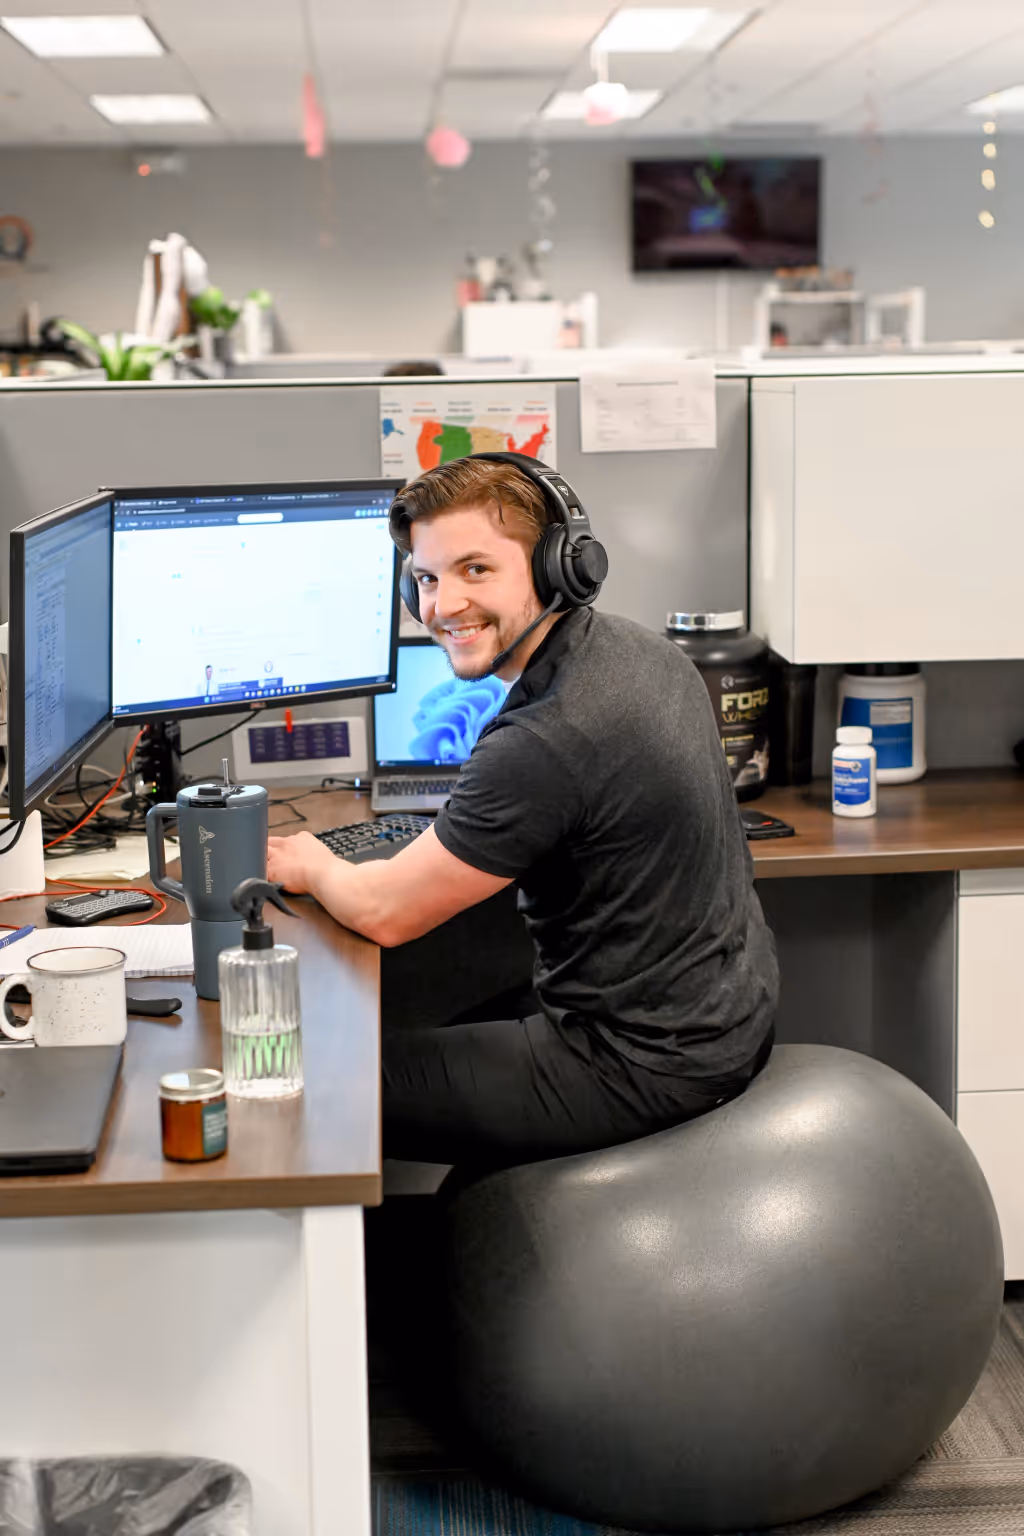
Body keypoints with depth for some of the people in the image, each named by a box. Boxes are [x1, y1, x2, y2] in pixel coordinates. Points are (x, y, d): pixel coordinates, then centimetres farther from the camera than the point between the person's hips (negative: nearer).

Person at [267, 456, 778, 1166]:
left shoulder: (546, 742, -28)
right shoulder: (642, 647, 1)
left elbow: (386, 913, -17)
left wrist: (308, 866, 4)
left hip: (648, 1065, -9)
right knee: (460, 1031, 29)